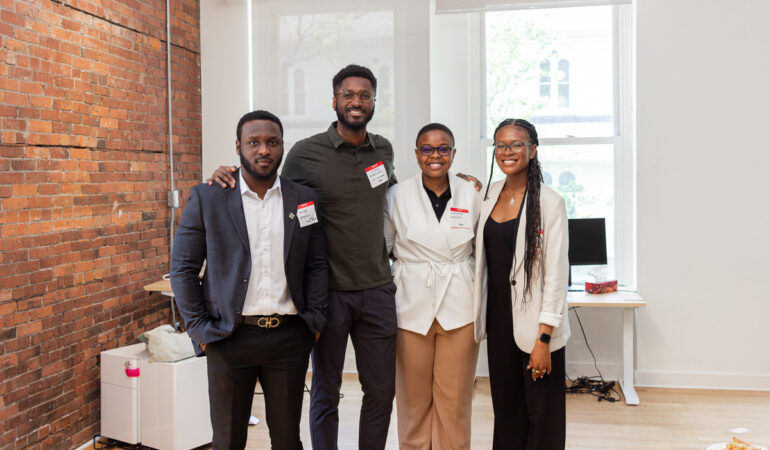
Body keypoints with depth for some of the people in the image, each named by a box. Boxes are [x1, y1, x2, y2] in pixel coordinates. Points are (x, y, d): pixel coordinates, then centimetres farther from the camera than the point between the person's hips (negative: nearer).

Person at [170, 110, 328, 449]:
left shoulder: (305, 199, 5)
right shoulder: (206, 198, -2)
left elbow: (317, 265, 10)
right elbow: (182, 268, 0)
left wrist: (314, 319, 0)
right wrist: (199, 329, -5)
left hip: (290, 338, 2)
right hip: (229, 339, -1)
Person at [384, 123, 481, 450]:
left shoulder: (472, 196, 4)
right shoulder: (397, 196, 0)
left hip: (459, 308, 1)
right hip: (412, 307, 0)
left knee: (454, 401, 6)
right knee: (414, 400, 7)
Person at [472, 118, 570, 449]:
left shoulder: (548, 202, -10)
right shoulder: (489, 194, 7)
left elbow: (556, 273, -13)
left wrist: (544, 339, -16)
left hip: (533, 322, -5)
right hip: (498, 316, 5)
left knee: (541, 415, 3)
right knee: (505, 408, 14)